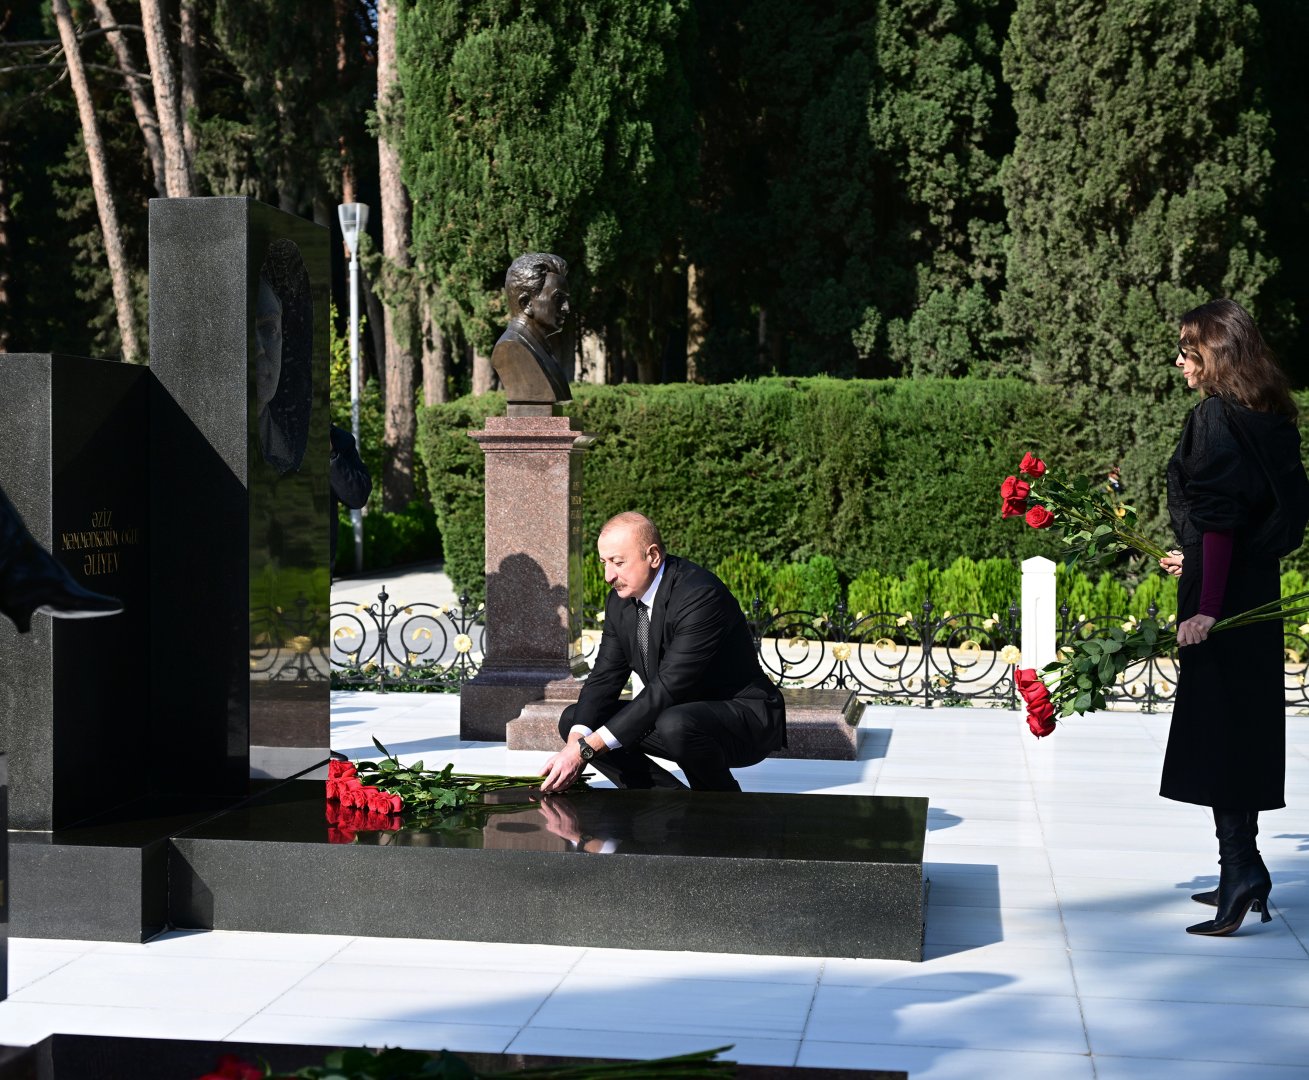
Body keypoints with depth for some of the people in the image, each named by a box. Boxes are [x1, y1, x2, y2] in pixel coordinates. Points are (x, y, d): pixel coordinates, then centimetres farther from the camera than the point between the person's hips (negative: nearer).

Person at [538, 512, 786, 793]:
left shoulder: (701, 596, -27)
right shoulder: (621, 599, 0)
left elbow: (666, 688, -31)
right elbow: (604, 677, -1)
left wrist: (587, 747, -33)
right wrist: (578, 740, -23)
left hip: (744, 716, -8)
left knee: (674, 725, -39)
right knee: (573, 720, -1)